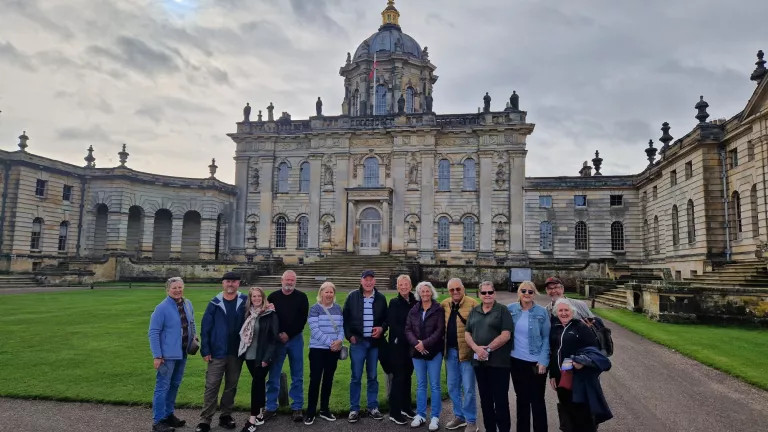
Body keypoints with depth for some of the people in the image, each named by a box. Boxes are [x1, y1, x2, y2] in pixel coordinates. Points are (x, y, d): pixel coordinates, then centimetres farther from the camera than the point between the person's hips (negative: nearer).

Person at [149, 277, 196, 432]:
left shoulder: (188, 304, 4)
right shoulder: (162, 308, -15)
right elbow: (153, 332, -14)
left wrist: (194, 337, 4)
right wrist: (157, 356, -17)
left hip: (182, 354, 7)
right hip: (168, 355, -7)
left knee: (175, 386, 17)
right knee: (162, 387, 0)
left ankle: (168, 414, 31)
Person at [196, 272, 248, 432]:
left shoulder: (245, 301, -2)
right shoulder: (215, 304, -3)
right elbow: (205, 328, -2)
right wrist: (205, 350, -7)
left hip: (237, 352, 1)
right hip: (217, 352, -1)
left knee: (231, 386, 12)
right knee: (211, 386, 2)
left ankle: (226, 415, 26)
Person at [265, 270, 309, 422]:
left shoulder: (301, 297, 1)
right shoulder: (273, 297, 4)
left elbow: (302, 319, -4)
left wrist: (288, 334, -11)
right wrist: (278, 334, -9)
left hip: (295, 339, 0)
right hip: (277, 339, 1)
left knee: (297, 376, 6)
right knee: (273, 375, 4)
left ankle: (297, 407, 15)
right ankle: (271, 407, 16)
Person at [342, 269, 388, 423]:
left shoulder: (381, 298, 3)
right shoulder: (352, 297, -2)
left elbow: (386, 318, 11)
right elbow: (345, 318, 2)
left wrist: (382, 328, -8)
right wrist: (349, 336, -6)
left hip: (374, 342, 2)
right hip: (357, 342, -2)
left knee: (372, 377, 11)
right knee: (356, 377, 4)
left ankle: (373, 407, 23)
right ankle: (354, 409, 15)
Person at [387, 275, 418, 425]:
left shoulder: (415, 302, 5)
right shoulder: (394, 303, -7)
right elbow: (393, 324, -12)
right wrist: (407, 337, -18)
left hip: (411, 345, 5)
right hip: (398, 345, -4)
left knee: (407, 376, 13)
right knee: (398, 377, -3)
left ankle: (406, 407, 26)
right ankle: (394, 412, 5)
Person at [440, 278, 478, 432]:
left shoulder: (472, 303, -10)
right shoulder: (445, 304, 7)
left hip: (466, 351, -6)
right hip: (450, 351, 6)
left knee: (468, 388, 2)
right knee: (453, 387, 16)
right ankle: (459, 416, 32)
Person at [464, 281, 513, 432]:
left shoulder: (502, 310, -3)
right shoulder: (474, 311, 12)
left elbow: (506, 335, -12)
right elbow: (467, 333, 8)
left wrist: (488, 349, -15)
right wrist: (477, 348, -10)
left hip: (498, 361, -5)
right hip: (479, 361, 5)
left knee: (500, 399, 0)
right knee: (485, 398, 13)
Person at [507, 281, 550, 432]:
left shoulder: (542, 312, -6)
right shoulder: (510, 309, -1)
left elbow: (546, 338, -4)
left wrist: (543, 361, -10)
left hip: (536, 362, -2)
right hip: (517, 361, 2)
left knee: (537, 400, 6)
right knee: (521, 398, 15)